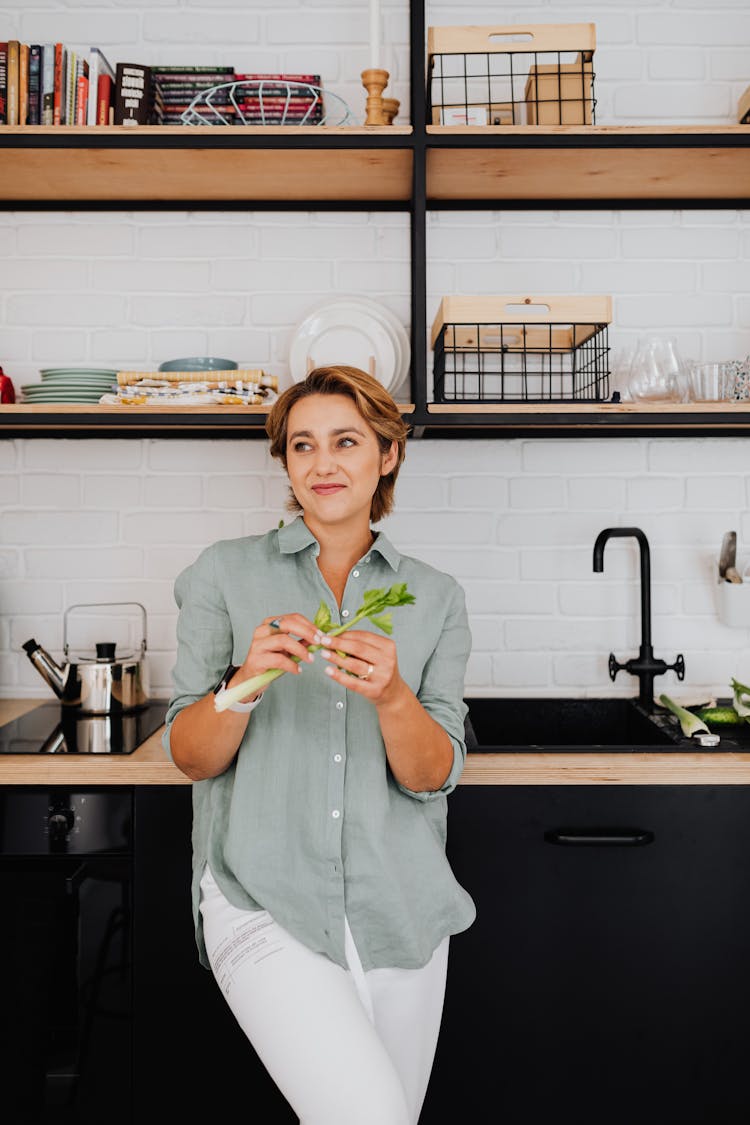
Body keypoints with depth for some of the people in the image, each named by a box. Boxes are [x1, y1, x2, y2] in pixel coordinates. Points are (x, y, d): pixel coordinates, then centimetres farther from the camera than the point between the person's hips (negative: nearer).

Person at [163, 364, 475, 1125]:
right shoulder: (224, 574, 0)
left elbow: (433, 775, -2)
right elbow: (190, 757, -1)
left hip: (399, 906, 3)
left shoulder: (435, 597, 5)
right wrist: (246, 680, -21)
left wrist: (391, 695, -22)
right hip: (264, 904, -3)